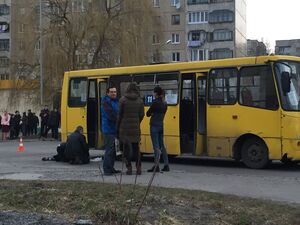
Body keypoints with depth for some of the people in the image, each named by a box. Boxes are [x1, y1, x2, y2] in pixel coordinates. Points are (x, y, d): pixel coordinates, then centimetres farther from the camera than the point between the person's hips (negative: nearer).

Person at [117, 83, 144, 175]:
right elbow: (141, 114, 3)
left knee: (126, 148, 5)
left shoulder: (123, 99, -5)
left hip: (124, 127, -2)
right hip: (135, 128, 3)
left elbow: (120, 115, -5)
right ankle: (138, 168, 8)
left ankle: (129, 168, 4)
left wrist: (118, 128, 2)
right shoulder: (140, 100, 2)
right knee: (136, 148, 11)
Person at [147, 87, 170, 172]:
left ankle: (156, 166, -6)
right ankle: (166, 165, 13)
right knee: (162, 145, 13)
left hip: (154, 125, -8)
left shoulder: (155, 102, -12)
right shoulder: (164, 103, 11)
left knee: (156, 146, -7)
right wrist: (155, 114, 7)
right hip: (161, 125, 8)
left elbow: (148, 114, -7)